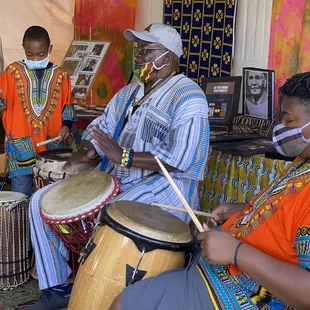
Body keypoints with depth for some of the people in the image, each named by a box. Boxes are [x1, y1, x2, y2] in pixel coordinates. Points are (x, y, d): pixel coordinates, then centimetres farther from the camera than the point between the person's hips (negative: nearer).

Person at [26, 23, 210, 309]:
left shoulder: (188, 97, -13)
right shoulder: (130, 91, 14)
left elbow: (182, 158, -24)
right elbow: (103, 127, 18)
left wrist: (125, 157, -27)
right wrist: (84, 152, -5)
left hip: (162, 184, -8)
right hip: (114, 178, 8)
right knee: (42, 201, 0)